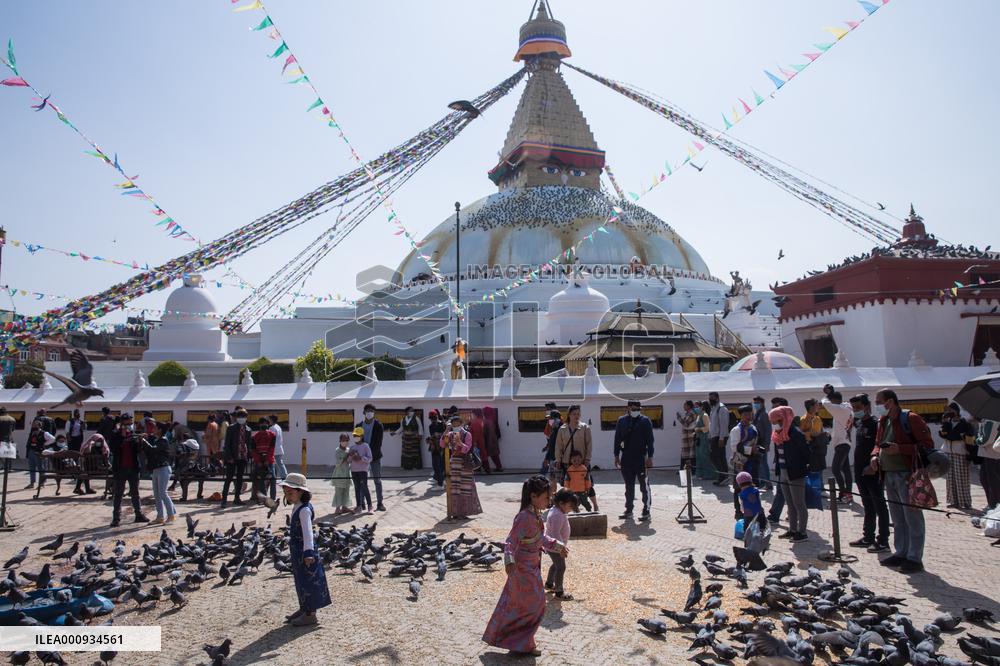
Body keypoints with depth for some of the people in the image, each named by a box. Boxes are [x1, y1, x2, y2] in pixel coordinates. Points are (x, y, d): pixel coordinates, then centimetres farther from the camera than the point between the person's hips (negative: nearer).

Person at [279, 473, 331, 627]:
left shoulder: (304, 510, -21)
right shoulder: (297, 507, 11)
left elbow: (307, 532, -30)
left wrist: (308, 552, -36)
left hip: (305, 552, -10)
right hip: (297, 551, 10)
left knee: (309, 582, -1)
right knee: (301, 581, 20)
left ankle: (310, 615, 7)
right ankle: (303, 609, 33)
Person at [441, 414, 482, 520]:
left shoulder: (467, 434, -6)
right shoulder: (450, 434, 7)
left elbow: (466, 449, -15)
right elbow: (443, 445, -4)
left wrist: (459, 442, -29)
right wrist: (445, 434, -16)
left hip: (464, 463, -4)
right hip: (453, 462, 4)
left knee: (464, 487, -1)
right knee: (453, 488, 6)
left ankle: (464, 512, 5)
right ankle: (455, 511, 14)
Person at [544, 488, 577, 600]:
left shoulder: (556, 510, 4)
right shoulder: (558, 515, -29)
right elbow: (556, 533, -33)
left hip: (554, 545, 11)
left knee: (556, 564, 25)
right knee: (561, 567, -1)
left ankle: (549, 583, 42)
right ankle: (559, 592, 9)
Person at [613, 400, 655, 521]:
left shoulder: (645, 421, -2)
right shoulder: (622, 420, 7)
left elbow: (650, 440, -3)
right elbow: (617, 438, 10)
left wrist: (650, 457, -8)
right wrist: (616, 455, 6)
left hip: (641, 458, -3)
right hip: (626, 458, 3)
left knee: (644, 485, 1)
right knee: (629, 486, 11)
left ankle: (646, 511, 7)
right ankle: (628, 510, 20)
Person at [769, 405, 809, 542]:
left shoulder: (796, 434, -17)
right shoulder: (777, 435, 7)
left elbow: (806, 452, -15)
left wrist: (808, 469, -13)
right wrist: (777, 469, 10)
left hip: (796, 474, -8)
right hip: (783, 474, 8)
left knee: (799, 504, 1)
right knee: (790, 505, 16)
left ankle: (802, 532, 9)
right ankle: (792, 530, 25)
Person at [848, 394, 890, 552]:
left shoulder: (875, 424, -13)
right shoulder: (859, 424, 12)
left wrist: (874, 465, -22)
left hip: (873, 472, -8)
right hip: (860, 472, 8)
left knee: (879, 507, 0)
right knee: (868, 507, 16)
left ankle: (883, 541, 5)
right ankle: (868, 537, 24)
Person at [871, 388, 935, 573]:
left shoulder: (910, 418, -11)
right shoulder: (883, 421, 12)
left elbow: (928, 444, -14)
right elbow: (878, 443, 23)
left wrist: (899, 448, -22)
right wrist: (875, 455, 2)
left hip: (907, 475, -8)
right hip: (889, 475, 8)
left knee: (913, 517, -1)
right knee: (897, 518, 15)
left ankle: (915, 558, 6)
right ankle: (900, 553, 25)